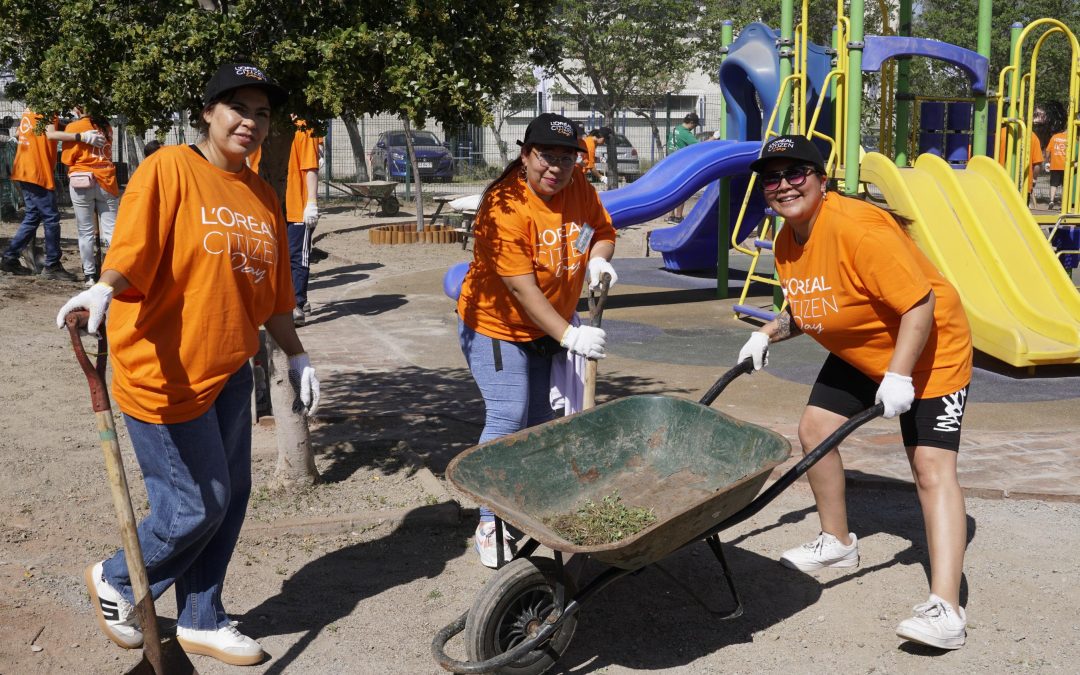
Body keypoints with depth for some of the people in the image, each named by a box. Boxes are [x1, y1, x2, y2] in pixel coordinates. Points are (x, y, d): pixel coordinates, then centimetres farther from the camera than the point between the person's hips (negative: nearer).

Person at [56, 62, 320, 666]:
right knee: (198, 504, -1)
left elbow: (270, 293, 16)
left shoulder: (262, 196, 11)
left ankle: (202, 621, 29)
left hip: (230, 371, 7)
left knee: (230, 498, 11)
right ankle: (116, 581, 29)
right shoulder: (169, 170, -10)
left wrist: (298, 356, 16)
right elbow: (131, 253, -20)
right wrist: (102, 291, -39)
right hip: (166, 373, -7)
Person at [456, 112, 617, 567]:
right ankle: (490, 523, -1)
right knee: (508, 418, -13)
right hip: (496, 325, -7)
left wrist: (598, 258, -12)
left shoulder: (579, 187, -5)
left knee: (540, 420, 13)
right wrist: (568, 334, -30)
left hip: (548, 329, 7)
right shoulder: (505, 205, -26)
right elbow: (523, 290, -28)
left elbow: (603, 231, 11)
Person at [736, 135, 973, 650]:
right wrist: (768, 334, -1)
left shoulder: (857, 229, -32)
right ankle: (837, 542, 30)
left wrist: (899, 376, -33)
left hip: (930, 351, -9)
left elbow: (920, 302, -31)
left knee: (932, 466, -15)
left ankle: (946, 609, -18)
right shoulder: (787, 242, -4)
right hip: (859, 352, 9)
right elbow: (807, 308, 12)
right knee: (814, 427, 9)